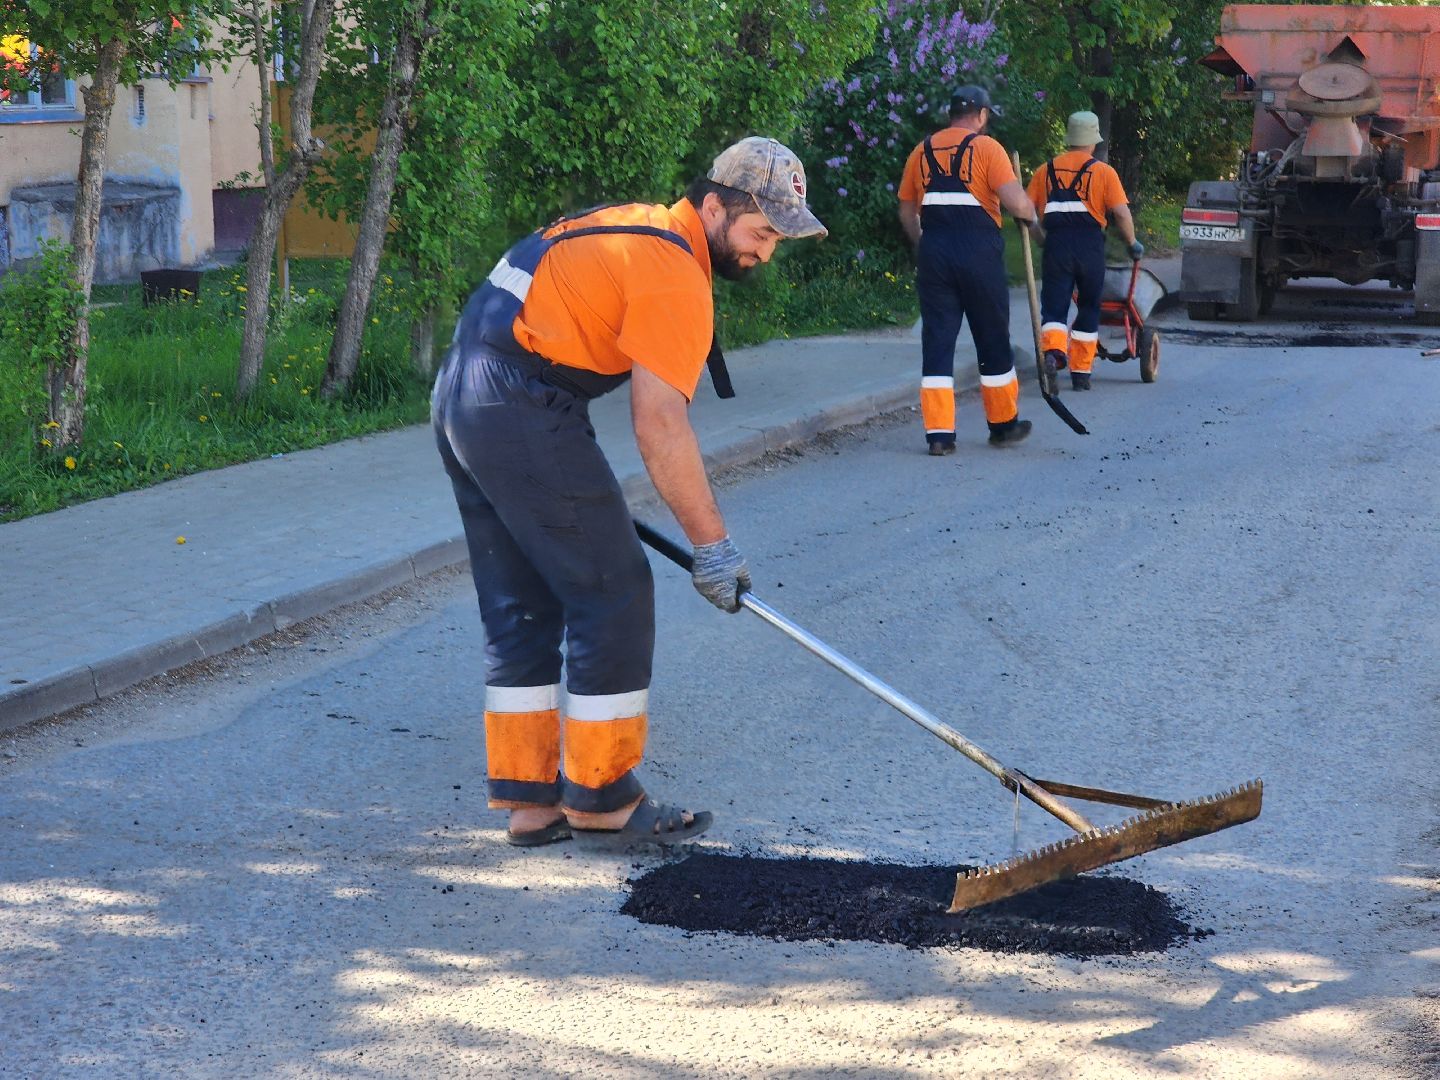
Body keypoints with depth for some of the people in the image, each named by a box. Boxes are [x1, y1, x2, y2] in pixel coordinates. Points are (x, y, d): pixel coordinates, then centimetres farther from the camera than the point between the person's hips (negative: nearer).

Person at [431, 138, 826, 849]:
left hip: (458, 400, 10)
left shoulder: (640, 226, 18)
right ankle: (599, 795, 8)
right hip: (524, 415, -10)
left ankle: (528, 798, 19)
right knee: (613, 597, -1)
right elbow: (660, 425, -20)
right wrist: (712, 543, -15)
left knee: (519, 606, 14)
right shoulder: (676, 277, -12)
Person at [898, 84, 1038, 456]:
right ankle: (1004, 425, 22)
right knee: (992, 338, 10)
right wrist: (1031, 214, 8)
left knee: (937, 338, 4)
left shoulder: (923, 151, 11)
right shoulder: (986, 147, -3)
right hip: (979, 253, -3)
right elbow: (1015, 202, -13)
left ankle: (939, 432, -2)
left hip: (934, 253, 3)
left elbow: (907, 211, 16)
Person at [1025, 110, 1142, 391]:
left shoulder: (1046, 170, 9)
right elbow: (1121, 213, -7)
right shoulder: (1103, 172, 1)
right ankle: (1080, 372, 14)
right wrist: (1132, 244, 7)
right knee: (1089, 308, 13)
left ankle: (1053, 348, -26)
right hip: (1090, 247, -1)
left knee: (1053, 305, 3)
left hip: (1056, 245, 1)